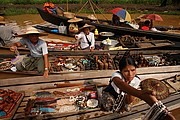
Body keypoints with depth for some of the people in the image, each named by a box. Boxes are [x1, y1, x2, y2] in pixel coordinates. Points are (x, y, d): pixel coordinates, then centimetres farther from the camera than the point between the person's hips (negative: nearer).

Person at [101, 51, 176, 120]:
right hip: (109, 96, -4)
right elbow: (122, 85, -66)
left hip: (123, 97, 4)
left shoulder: (136, 80, -23)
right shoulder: (116, 75, -38)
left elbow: (129, 101, -17)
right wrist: (139, 93, -81)